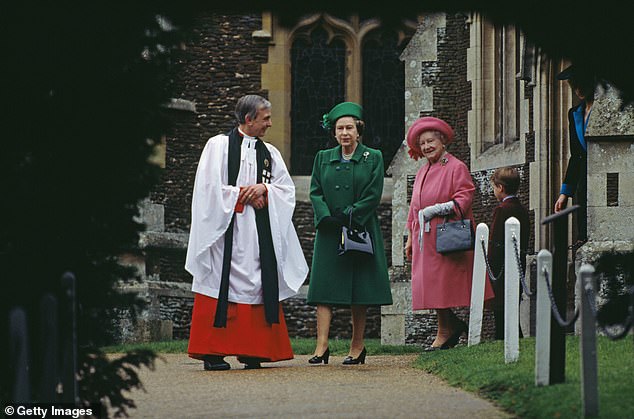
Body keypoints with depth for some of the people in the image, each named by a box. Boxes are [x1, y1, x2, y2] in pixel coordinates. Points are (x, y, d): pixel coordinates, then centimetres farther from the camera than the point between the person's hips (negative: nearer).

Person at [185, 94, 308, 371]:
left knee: (257, 285, 0)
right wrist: (244, 196, -8)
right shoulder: (218, 146, -1)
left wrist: (264, 189, -8)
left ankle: (251, 351, 2)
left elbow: (287, 188, 11)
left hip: (260, 233, 5)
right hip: (227, 229, -5)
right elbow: (210, 187, -9)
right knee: (222, 285, -8)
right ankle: (212, 353, -6)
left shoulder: (269, 153, 15)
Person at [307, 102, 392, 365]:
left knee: (360, 291, 0)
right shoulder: (323, 158, 12)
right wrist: (328, 219, -11)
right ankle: (322, 346, -14)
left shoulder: (373, 158, 4)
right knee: (324, 288, -8)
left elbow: (373, 196, -4)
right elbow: (316, 193, 6)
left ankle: (357, 346, 7)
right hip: (329, 234, 2)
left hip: (361, 231, -2)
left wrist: (348, 217, -12)